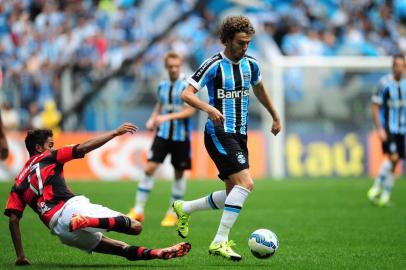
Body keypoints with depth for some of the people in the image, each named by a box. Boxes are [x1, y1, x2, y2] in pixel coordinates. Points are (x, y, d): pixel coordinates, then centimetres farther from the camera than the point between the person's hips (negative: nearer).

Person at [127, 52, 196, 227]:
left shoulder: (186, 86, -7)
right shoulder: (162, 86, 9)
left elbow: (190, 110, -15)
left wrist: (167, 117, -24)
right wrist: (152, 119, 5)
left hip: (181, 135, -3)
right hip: (163, 134, 3)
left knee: (179, 173, 5)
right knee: (149, 168, -8)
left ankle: (172, 213, 19)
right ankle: (138, 210, -3)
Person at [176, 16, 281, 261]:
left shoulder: (250, 65, 9)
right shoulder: (214, 65, -10)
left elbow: (259, 90, 30)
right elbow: (187, 94, -15)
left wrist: (276, 117, 32)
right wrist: (209, 109, -32)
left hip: (239, 135, 8)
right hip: (219, 133, -8)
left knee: (234, 194, 9)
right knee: (245, 183, -22)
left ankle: (184, 208, 28)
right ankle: (220, 241, -18)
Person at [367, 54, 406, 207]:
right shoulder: (384, 83, -9)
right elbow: (375, 107, -8)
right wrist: (379, 129, -14)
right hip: (387, 128, -5)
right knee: (392, 157, -20)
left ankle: (385, 196, 9)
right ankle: (376, 188, -6)